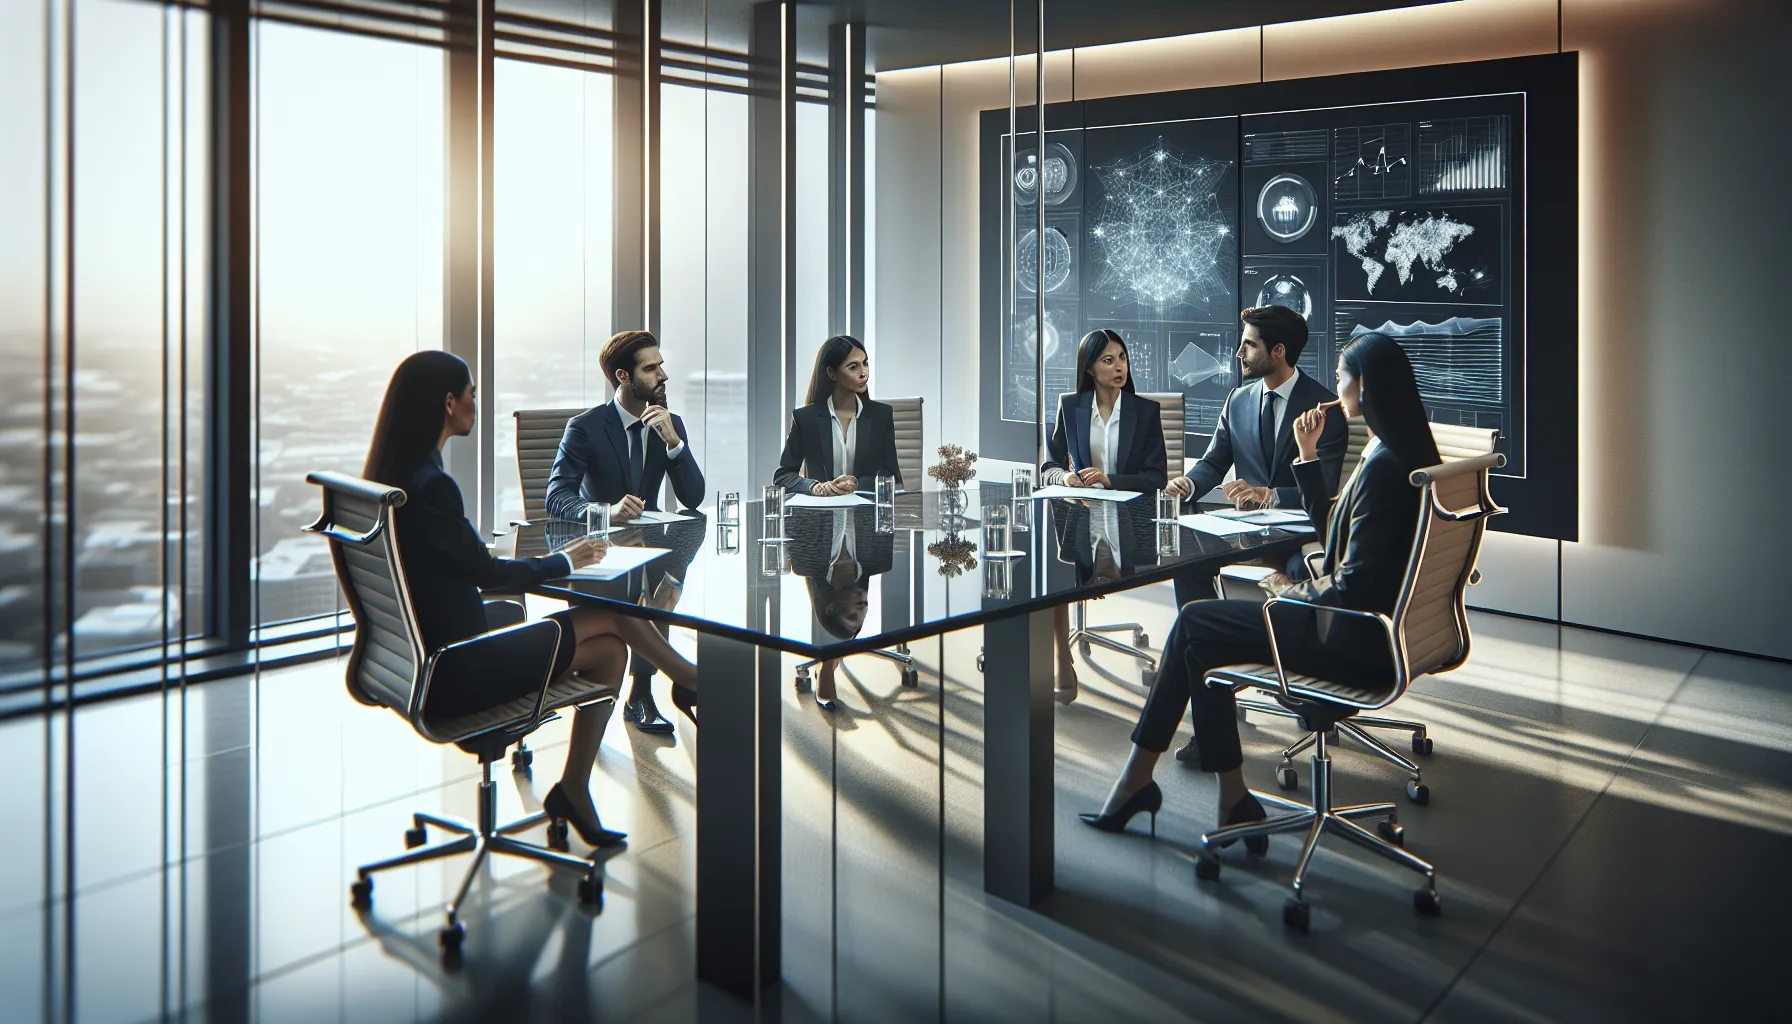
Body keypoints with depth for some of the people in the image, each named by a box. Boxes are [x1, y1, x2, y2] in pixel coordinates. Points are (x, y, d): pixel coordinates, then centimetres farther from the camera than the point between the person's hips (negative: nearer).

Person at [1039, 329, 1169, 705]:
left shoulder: (1146, 410, 8)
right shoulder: (1070, 406, 11)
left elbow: (1157, 477, 2)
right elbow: (1049, 467, 12)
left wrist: (1110, 479, -13)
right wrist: (1063, 476, -12)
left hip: (1127, 523, -1)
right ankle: (1063, 669, -21)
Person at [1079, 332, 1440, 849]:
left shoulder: (1383, 466, -22)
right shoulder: (1405, 452, 10)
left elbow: (1354, 584, -23)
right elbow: (1332, 531, 19)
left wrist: (1293, 591, -5)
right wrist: (1308, 455, 12)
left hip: (1355, 642, -10)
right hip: (1372, 629, 10)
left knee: (1195, 626, -2)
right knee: (1198, 628, 8)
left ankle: (1138, 781, 11)